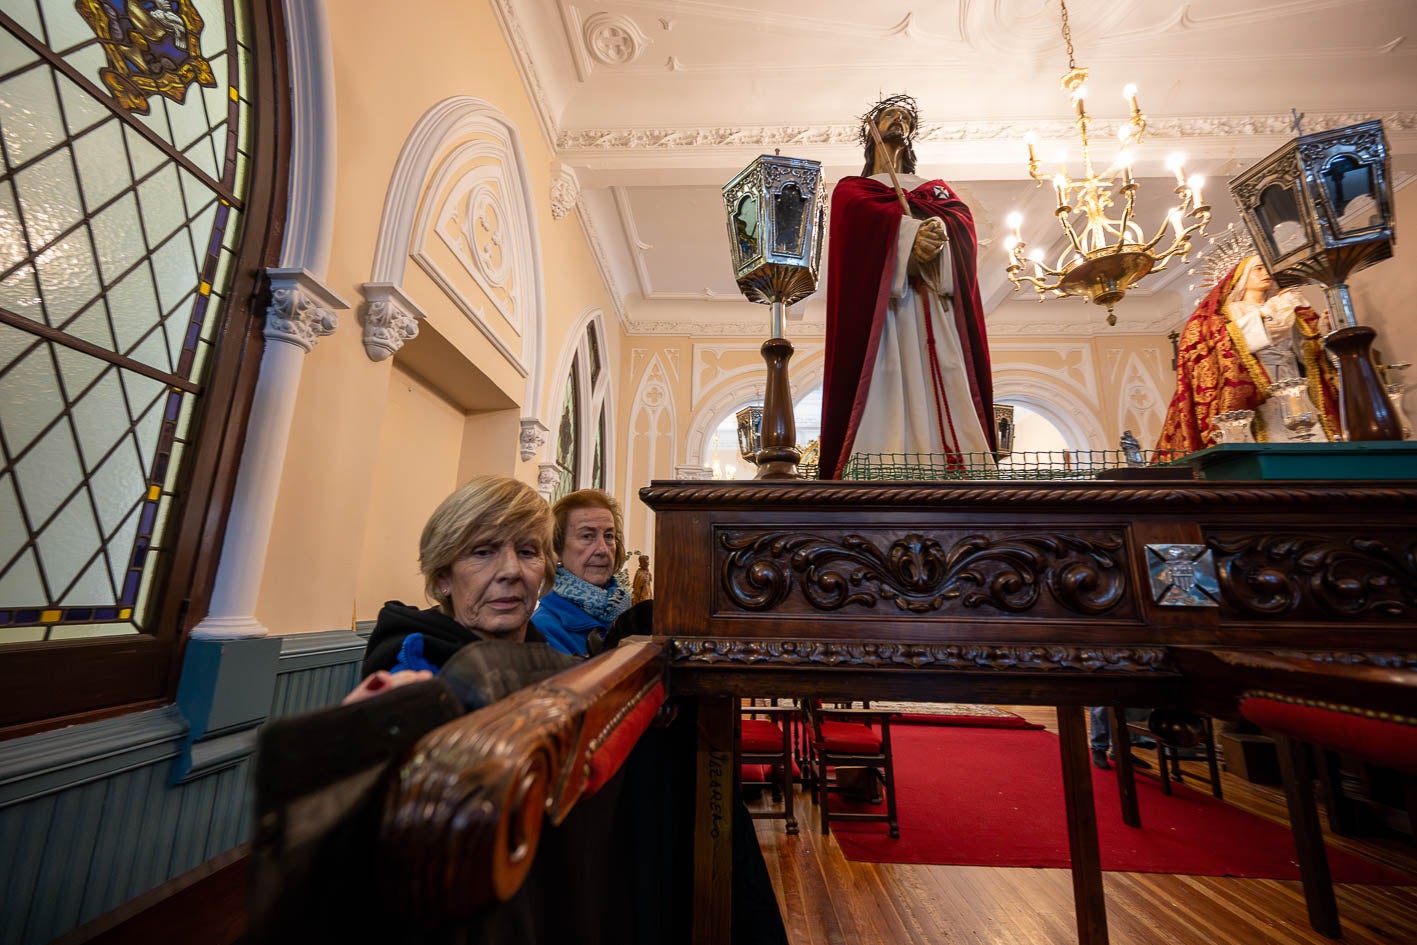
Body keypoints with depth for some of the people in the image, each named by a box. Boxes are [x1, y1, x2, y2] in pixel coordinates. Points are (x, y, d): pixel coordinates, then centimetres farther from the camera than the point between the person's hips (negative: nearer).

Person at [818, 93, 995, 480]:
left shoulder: (936, 189, 32)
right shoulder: (851, 188, 23)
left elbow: (963, 219, 9)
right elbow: (865, 216, -2)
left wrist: (939, 232, -14)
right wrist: (910, 232, -18)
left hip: (935, 305, 3)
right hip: (878, 302, -3)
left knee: (948, 393, -12)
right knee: (887, 398, -18)